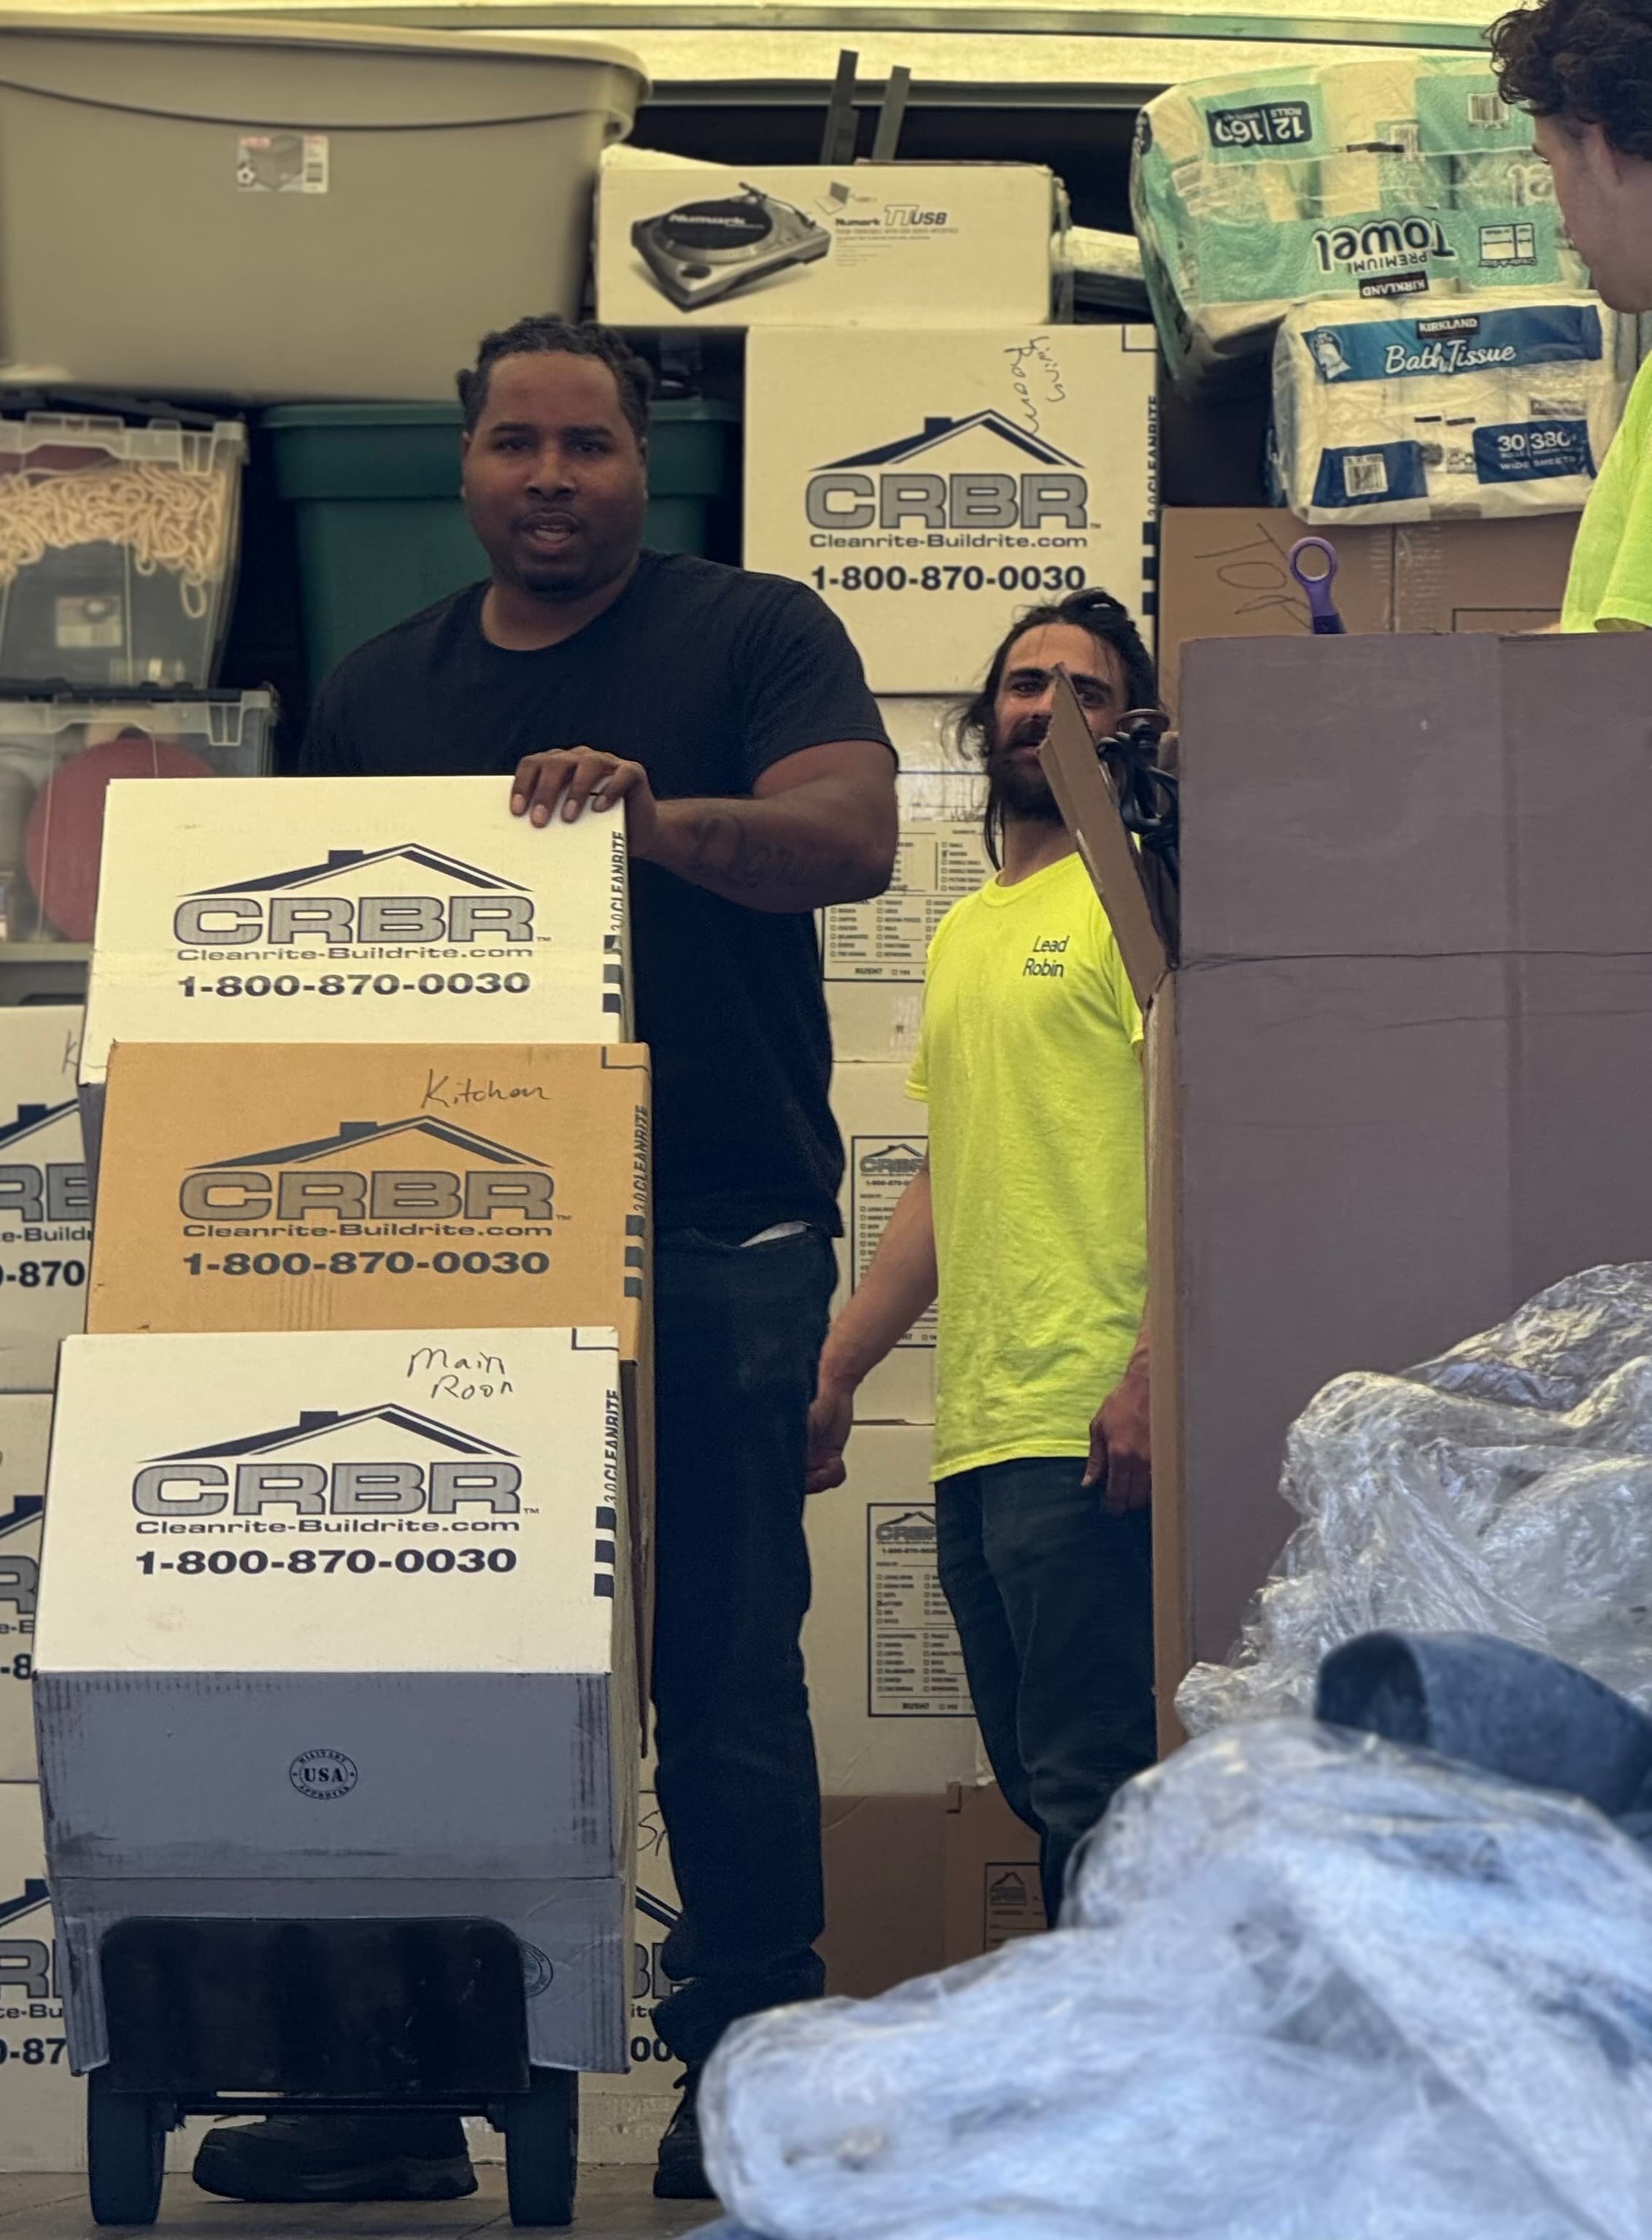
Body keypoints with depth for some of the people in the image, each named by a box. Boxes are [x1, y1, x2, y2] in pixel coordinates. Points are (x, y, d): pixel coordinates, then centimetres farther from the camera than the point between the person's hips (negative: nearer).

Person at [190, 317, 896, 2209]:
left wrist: (654, 813, -29)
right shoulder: (381, 689, 17)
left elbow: (850, 838, -11)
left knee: (722, 1666, -3)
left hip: (717, 1237, -4)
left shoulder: (756, 636, 5)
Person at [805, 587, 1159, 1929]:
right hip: (978, 1429, 9)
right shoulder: (964, 934, 24)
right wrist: (835, 1376, 22)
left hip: (1089, 1430, -9)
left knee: (1090, 1791, -11)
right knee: (1039, 1789, 9)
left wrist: (1153, 1375, -21)